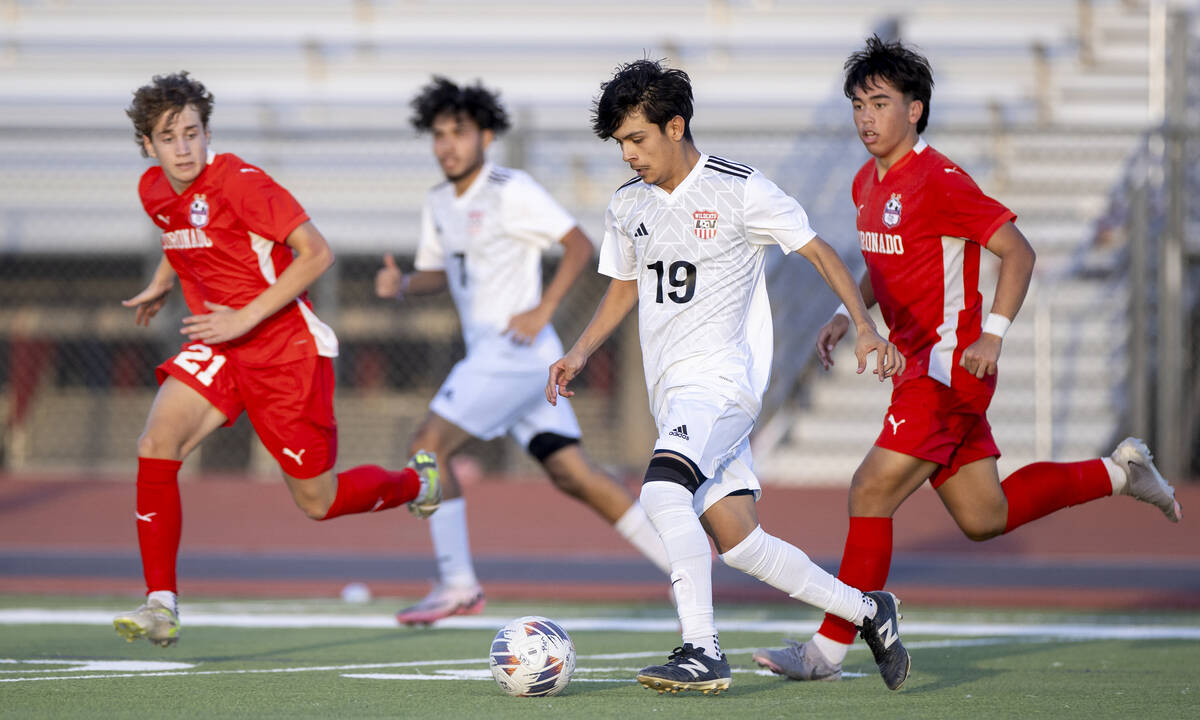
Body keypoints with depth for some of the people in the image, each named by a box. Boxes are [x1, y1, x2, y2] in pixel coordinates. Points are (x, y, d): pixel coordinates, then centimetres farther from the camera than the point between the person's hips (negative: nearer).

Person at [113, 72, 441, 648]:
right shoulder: (153, 190, 2)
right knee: (156, 444, -19)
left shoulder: (240, 183, -20)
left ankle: (415, 481, 36)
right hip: (217, 346, 6)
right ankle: (161, 604, -16)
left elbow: (316, 254, -21)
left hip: (286, 348, -6)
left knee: (318, 503, 4)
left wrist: (245, 318, -24)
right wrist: (160, 286, 16)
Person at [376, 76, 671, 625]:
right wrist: (401, 284, 3)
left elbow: (578, 245, -10)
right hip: (489, 353, 8)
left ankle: (458, 584, -7)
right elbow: (438, 272, 25)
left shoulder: (511, 191, -10)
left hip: (516, 349, -8)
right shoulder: (439, 203, 14)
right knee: (571, 474, 6)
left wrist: (543, 309, -19)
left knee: (429, 446, -11)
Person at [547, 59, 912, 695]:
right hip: (670, 391, 7)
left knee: (663, 487, -30)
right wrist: (580, 352, 11)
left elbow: (817, 251, -2)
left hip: (722, 375, -7)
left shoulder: (739, 190, -7)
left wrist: (865, 326, -12)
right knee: (736, 541, 1)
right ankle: (867, 611, 18)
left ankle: (702, 652, -31)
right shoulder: (627, 206, 11)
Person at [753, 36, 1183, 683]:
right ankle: (1117, 472, 29)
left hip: (951, 364, -9)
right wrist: (847, 314, 11)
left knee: (871, 491, -13)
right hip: (918, 363, 9)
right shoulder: (868, 184, 11)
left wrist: (992, 337, -24)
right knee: (983, 518, 13)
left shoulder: (938, 181, -16)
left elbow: (1018, 252, -16)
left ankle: (828, 650, -9)